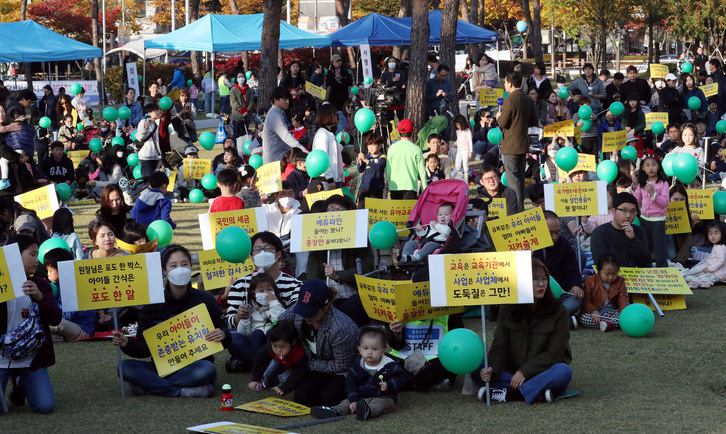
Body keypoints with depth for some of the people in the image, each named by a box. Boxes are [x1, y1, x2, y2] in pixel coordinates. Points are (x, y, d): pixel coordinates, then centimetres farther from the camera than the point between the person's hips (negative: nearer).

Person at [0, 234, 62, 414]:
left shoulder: (40, 284, 6)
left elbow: (56, 319, -4)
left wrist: (40, 297, -20)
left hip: (32, 358, 3)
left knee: (45, 406, -9)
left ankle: (22, 386, 24)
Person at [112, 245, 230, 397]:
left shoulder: (205, 300, -2)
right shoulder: (153, 303, 0)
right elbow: (144, 347, 2)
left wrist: (223, 335, -17)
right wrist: (126, 344, -18)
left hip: (193, 366, -2)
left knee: (208, 369, -36)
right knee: (125, 367, -24)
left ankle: (151, 385, -22)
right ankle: (184, 391, -27)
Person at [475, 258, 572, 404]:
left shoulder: (557, 311, -6)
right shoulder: (507, 310, 3)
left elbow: (554, 353, -11)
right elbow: (500, 346, -2)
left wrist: (525, 372, -21)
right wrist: (492, 369, -23)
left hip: (544, 372, -2)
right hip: (512, 373, 2)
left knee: (564, 371, -35)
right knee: (477, 372, -21)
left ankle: (507, 391, -33)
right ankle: (537, 392, -31)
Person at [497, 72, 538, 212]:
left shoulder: (510, 101, -18)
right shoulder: (528, 100, 6)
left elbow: (502, 123, -17)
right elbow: (534, 122, 11)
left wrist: (499, 117, 3)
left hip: (510, 146, -8)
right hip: (523, 144, 8)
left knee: (513, 179, -3)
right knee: (520, 177, 17)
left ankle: (517, 208, -3)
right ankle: (520, 206, 25)